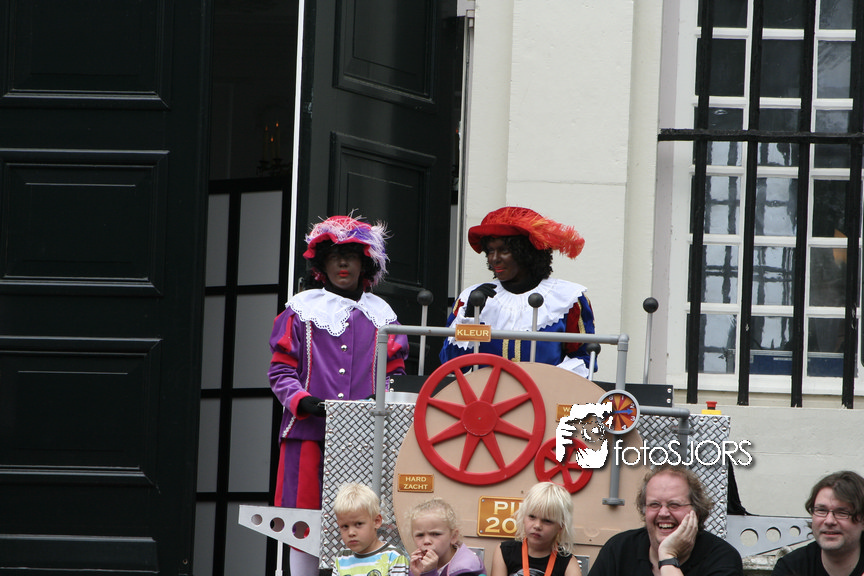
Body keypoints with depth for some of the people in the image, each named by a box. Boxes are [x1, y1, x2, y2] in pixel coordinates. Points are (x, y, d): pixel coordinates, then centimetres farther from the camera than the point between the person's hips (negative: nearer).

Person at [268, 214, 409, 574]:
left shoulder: (380, 315, 15)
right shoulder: (302, 309, 9)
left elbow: (394, 373, 14)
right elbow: (280, 370, 5)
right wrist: (303, 400, -13)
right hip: (309, 433, -1)